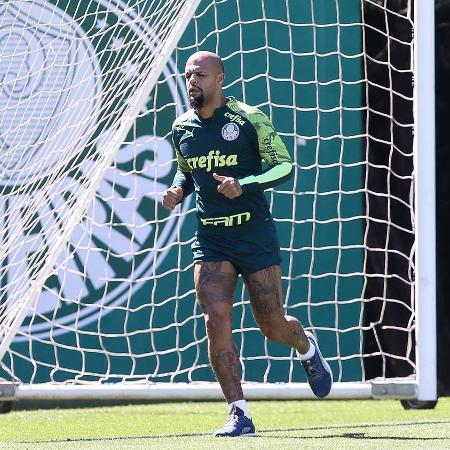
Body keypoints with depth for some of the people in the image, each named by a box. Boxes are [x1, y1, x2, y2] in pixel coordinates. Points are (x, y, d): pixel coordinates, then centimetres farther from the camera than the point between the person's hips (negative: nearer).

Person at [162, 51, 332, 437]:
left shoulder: (250, 119, -9)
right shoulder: (182, 128, 5)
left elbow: (285, 165, -7)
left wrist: (244, 185, -22)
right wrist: (177, 191, -1)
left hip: (255, 237, -3)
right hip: (210, 241, 3)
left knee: (274, 328, 4)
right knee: (215, 321, -15)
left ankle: (307, 348, 42)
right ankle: (239, 415, -10)